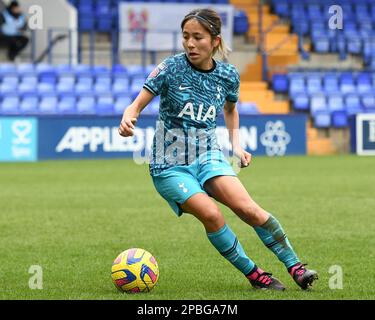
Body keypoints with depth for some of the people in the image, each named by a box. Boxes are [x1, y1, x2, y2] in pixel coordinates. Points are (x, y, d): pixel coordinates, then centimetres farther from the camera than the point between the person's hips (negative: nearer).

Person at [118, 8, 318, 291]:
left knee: (247, 207, -21)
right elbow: (138, 104, -9)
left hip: (209, 156, 2)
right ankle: (252, 273, -8)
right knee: (211, 214, -25)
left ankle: (294, 265, -11)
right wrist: (128, 119, -31)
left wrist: (237, 144, 11)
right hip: (170, 163, -2)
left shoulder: (228, 75, 0)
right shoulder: (171, 68, -11)